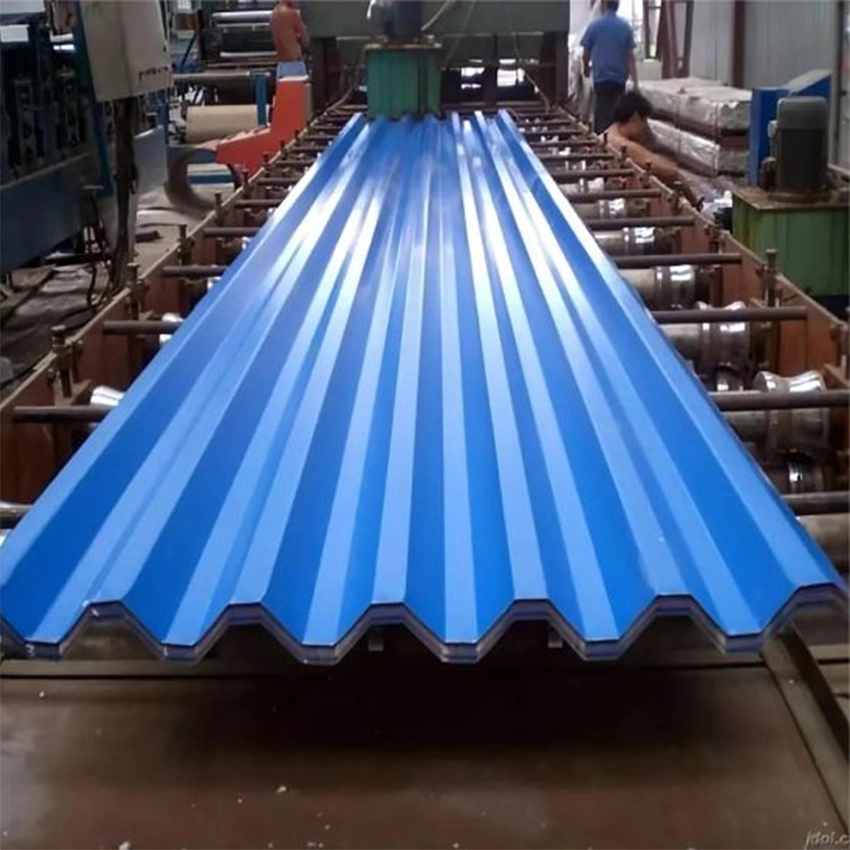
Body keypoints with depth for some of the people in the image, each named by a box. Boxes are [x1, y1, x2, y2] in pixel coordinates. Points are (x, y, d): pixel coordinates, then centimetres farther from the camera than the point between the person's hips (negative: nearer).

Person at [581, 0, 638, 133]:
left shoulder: (595, 25, -3)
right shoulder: (625, 26, 1)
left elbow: (585, 54, 3)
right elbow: (630, 56, -2)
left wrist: (587, 68, 25)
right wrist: (635, 82, -1)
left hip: (601, 76, -2)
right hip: (619, 77, 2)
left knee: (602, 113, 0)